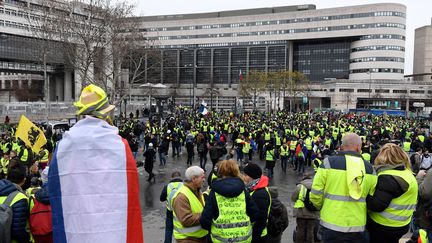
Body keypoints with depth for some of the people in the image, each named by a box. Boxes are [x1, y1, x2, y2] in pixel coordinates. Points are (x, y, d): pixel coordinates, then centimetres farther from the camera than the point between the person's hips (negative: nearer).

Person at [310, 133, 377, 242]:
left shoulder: (329, 162, -9)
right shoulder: (369, 168, -1)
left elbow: (316, 193, -8)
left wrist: (320, 206, 12)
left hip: (331, 224, -2)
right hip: (358, 227, 2)